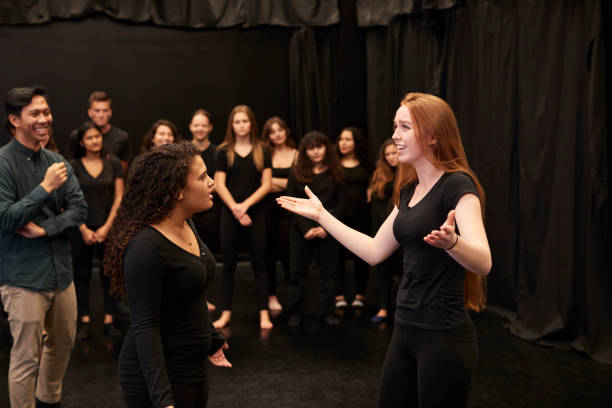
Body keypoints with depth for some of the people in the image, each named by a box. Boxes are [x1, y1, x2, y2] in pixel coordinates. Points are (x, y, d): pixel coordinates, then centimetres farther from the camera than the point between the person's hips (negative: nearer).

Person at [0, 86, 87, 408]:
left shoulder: (56, 162, 5)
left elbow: (79, 210, 2)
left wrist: (45, 229, -13)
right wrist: (45, 188, -21)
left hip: (61, 272, 6)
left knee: (63, 344, 20)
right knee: (26, 358, 0)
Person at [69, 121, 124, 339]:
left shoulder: (113, 163, 1)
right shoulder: (74, 166, 0)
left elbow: (119, 197, 0)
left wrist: (107, 227, -6)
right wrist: (84, 229, -6)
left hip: (108, 228, 0)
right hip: (81, 229, 0)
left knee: (109, 273, 3)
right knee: (82, 274, 3)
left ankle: (109, 320, 10)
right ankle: (85, 321, 10)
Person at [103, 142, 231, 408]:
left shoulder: (187, 226, 3)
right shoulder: (146, 247, -23)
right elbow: (145, 326, -24)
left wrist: (211, 340, 25)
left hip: (193, 366, 9)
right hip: (160, 375, -8)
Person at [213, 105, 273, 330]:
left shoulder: (261, 150, 4)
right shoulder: (224, 151, 3)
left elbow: (266, 184, 0)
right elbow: (220, 185, 0)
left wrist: (245, 205, -11)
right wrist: (236, 209, -10)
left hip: (255, 212, 0)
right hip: (230, 213, 0)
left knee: (258, 262, 1)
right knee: (228, 263, 5)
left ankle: (264, 313, 6)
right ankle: (226, 312, 12)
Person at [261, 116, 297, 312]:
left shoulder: (296, 155, 4)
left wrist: (274, 181, -7)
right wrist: (285, 183, -8)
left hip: (288, 208, 0)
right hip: (268, 207, 1)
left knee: (287, 252, -2)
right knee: (269, 253, 4)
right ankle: (271, 295, 15)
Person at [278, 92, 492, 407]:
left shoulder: (457, 185, -15)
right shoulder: (409, 190, 10)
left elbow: (483, 262, -27)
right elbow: (374, 251, 15)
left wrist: (450, 241, -49)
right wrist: (321, 215, 17)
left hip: (444, 336, -8)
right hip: (405, 330, 8)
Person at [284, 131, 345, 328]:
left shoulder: (335, 172, 4)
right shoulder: (297, 173, 2)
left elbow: (340, 202, 2)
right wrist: (306, 228, -11)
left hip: (328, 229, 1)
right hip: (302, 230, 0)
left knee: (328, 271, 4)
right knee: (298, 272, 4)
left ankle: (326, 312, 13)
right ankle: (295, 313, 12)